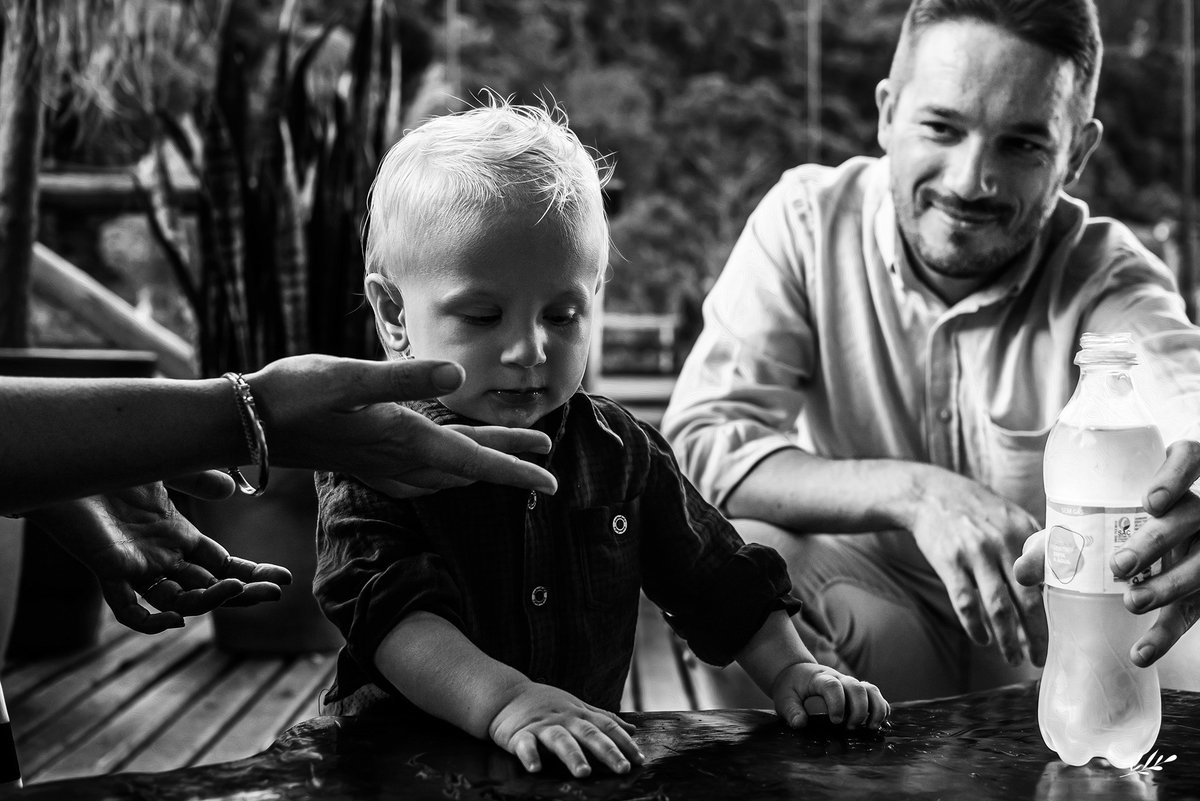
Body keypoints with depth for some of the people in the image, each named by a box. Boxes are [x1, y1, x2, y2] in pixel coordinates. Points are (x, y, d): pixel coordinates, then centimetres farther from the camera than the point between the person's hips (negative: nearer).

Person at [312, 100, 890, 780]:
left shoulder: (621, 452, 5)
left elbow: (719, 582, 14)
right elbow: (387, 606, -23)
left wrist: (791, 671, 1)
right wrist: (503, 701, -37)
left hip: (588, 757, 3)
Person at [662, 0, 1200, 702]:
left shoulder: (1107, 278, -11)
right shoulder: (807, 219, -10)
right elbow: (697, 445, -20)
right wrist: (910, 491, -35)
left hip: (1057, 644, 2)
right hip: (853, 602, -1)